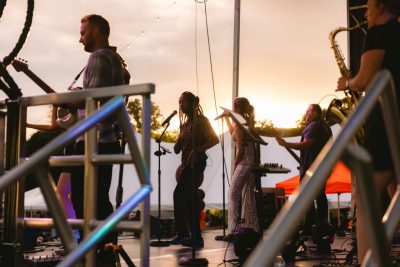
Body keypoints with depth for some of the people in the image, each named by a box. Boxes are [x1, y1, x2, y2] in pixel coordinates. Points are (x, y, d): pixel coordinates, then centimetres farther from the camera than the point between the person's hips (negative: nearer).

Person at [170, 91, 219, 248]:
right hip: (186, 165, 8)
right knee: (189, 199, 7)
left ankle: (183, 233, -10)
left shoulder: (201, 120, -3)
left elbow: (215, 139, -13)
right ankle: (195, 237, 12)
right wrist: (180, 138, -6)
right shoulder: (184, 124, 18)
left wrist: (197, 149, -22)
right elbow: (176, 150, 14)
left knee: (179, 195, -15)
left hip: (196, 163, -8)